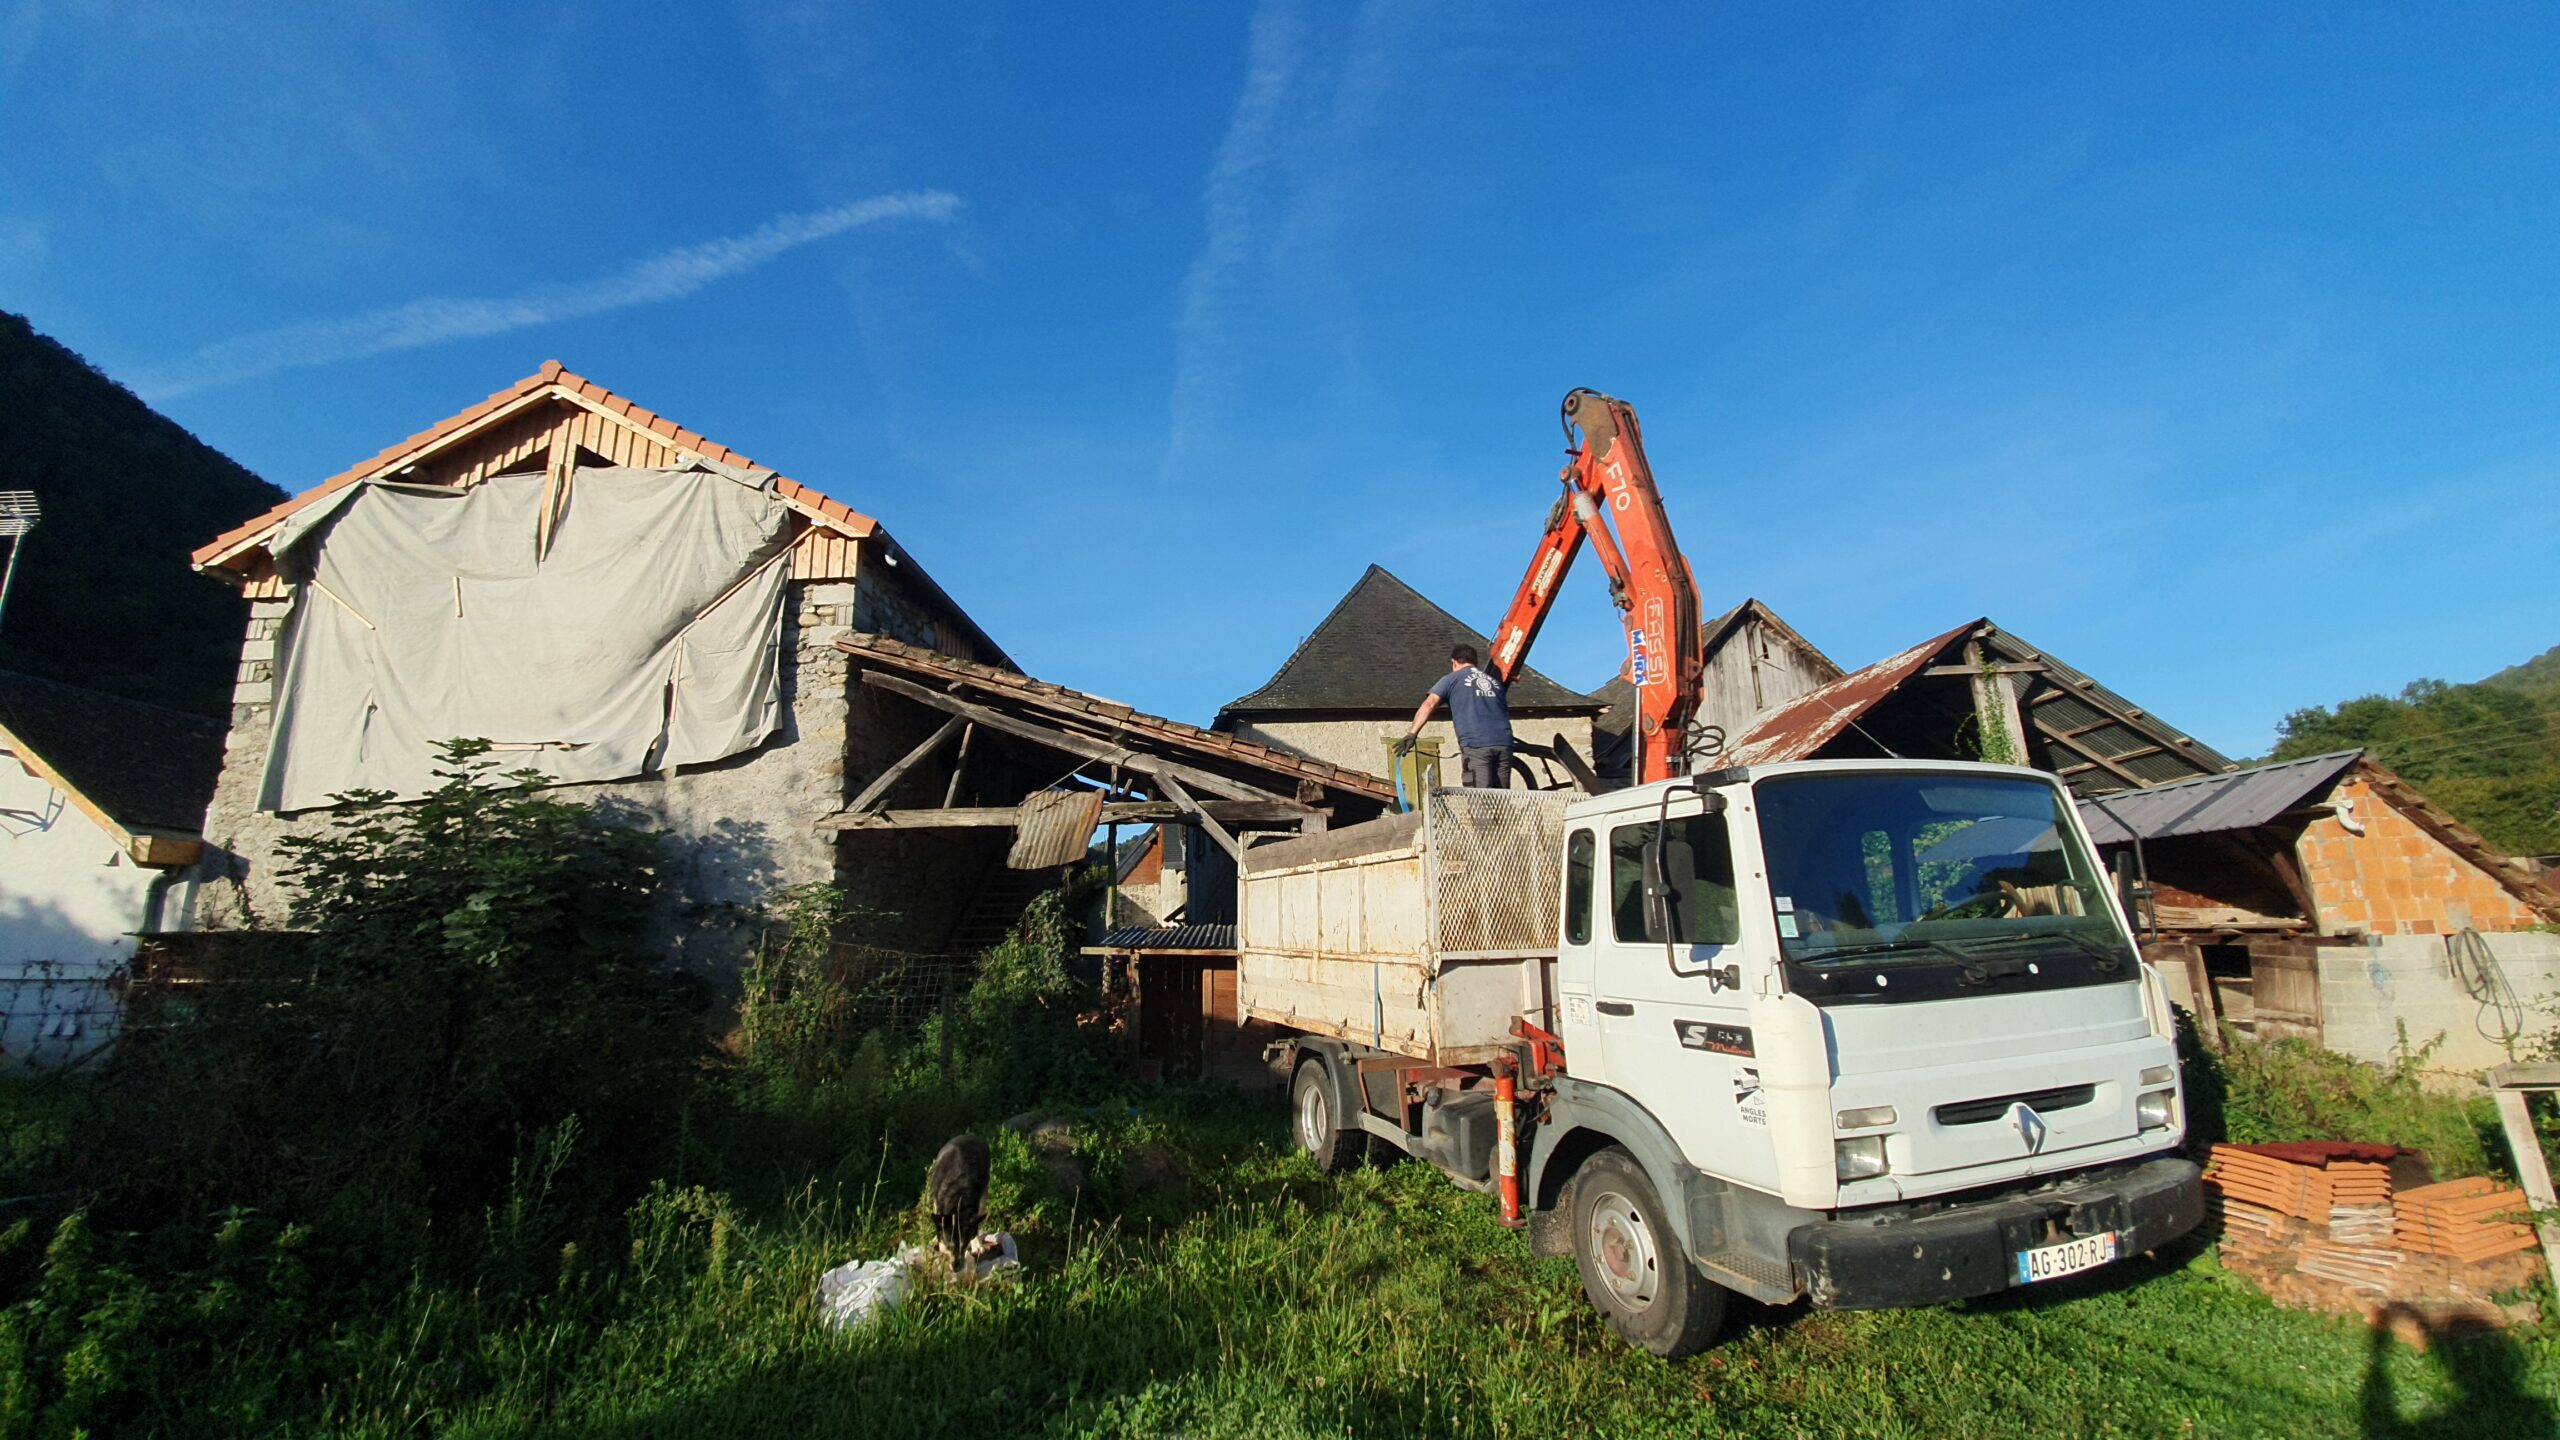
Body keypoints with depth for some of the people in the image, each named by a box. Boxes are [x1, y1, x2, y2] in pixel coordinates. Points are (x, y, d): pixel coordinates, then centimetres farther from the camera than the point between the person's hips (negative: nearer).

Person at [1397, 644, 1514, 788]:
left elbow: (1429, 704, -1)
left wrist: (1411, 734, -8)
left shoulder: (1451, 679, 11)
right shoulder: (1494, 682, 26)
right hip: (1503, 744, 5)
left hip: (1475, 745, -5)